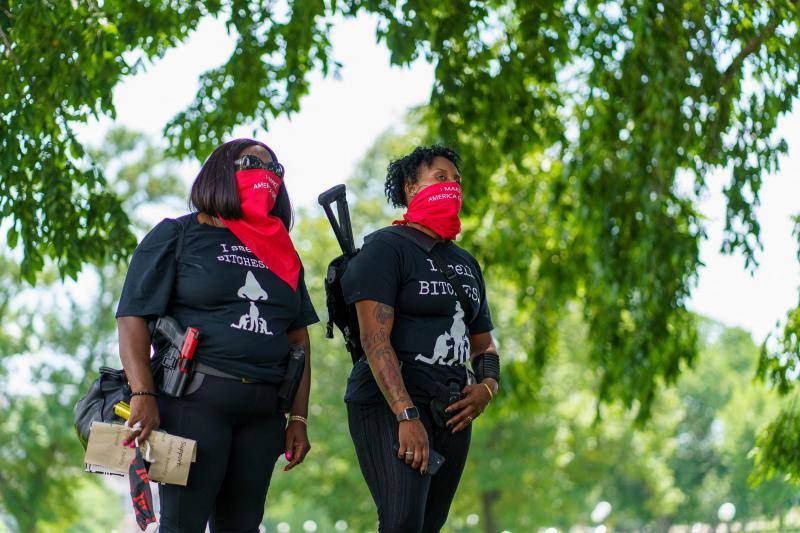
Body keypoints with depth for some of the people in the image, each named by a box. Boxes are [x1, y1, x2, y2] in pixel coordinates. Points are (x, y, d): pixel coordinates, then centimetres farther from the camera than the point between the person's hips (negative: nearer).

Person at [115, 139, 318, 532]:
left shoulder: (281, 252, 21)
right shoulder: (177, 235, 5)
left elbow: (298, 339, 20)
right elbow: (132, 318, -3)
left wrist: (298, 418, 10)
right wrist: (143, 395, -17)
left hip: (263, 412, 5)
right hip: (195, 400, -5)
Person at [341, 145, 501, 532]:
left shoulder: (466, 264, 21)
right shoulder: (387, 248, -3)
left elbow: (483, 344, 27)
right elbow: (375, 340, -14)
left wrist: (487, 387, 3)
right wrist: (407, 416, -23)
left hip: (451, 413, 8)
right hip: (390, 407, -7)